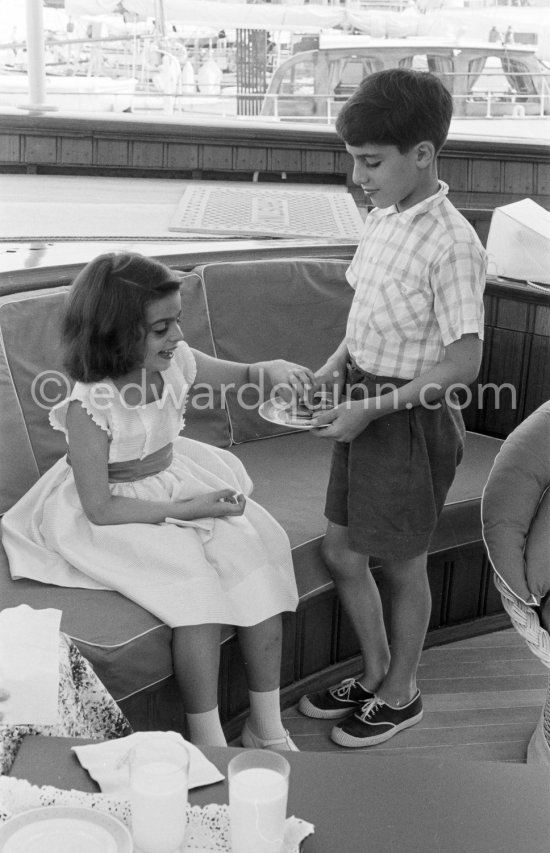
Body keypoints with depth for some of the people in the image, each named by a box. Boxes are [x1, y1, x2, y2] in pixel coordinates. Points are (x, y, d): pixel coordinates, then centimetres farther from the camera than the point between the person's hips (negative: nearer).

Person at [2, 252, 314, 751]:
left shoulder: (176, 361, -9)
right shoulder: (89, 407, -25)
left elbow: (240, 375, 10)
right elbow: (100, 509, -22)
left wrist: (271, 370, -14)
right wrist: (188, 510, -24)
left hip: (180, 482, 6)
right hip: (120, 515, -6)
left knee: (255, 550, -14)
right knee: (194, 578, -28)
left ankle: (267, 728, -3)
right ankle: (207, 742, -12)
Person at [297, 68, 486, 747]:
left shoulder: (450, 244, -21)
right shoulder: (382, 219, 4)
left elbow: (463, 363, -22)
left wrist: (370, 409, -22)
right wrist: (332, 370, 1)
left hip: (411, 418, -8)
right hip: (364, 409, 8)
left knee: (400, 565, 11)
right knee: (339, 553, 17)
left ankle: (400, 694, 34)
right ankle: (375, 671, 39)